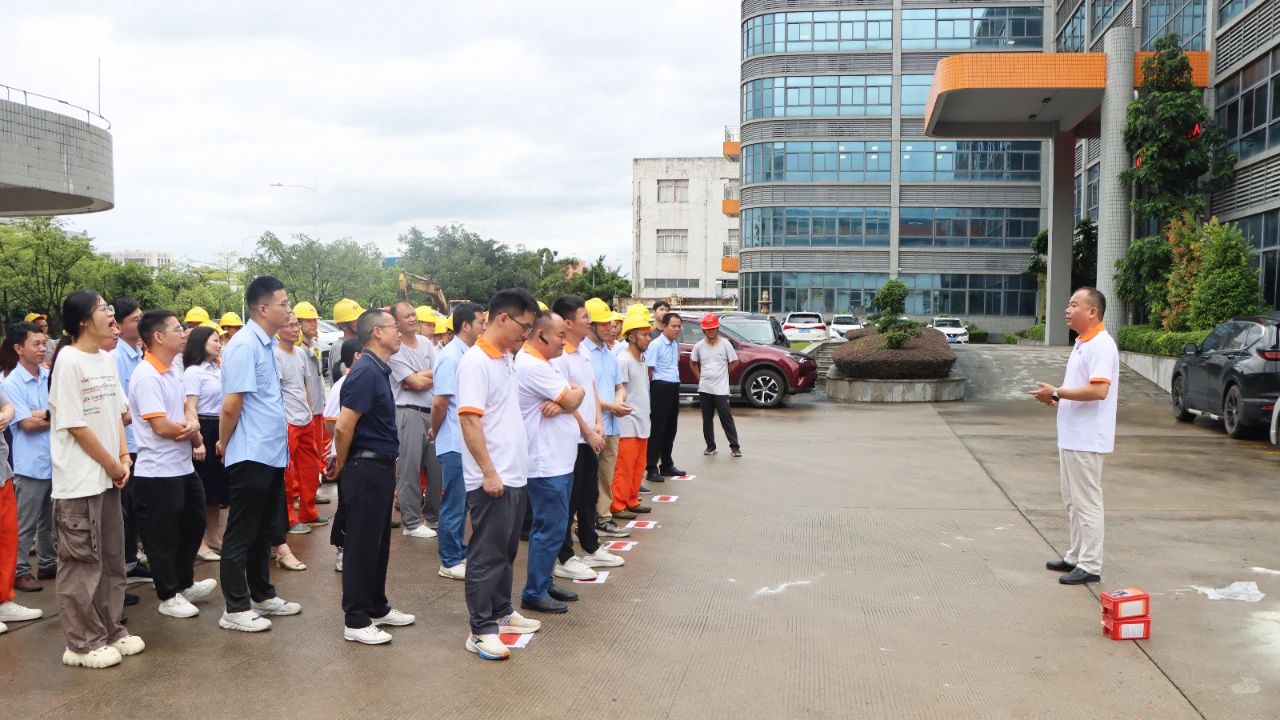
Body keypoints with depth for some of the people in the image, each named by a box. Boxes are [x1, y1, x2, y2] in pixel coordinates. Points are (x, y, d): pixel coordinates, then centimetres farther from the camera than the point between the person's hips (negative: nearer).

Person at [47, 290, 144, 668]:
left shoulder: (107, 360, 9)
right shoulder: (68, 361, -15)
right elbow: (75, 425, -16)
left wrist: (124, 458, 1)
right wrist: (113, 465, -9)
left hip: (107, 477, 8)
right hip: (79, 480, -8)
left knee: (111, 559, 14)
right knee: (82, 562, 1)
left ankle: (110, 631, 26)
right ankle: (81, 644, 11)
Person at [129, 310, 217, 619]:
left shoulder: (174, 371, 9)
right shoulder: (146, 376, -19)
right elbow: (161, 426, -23)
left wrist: (193, 425, -10)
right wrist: (194, 434, -7)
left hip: (183, 466, 9)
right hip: (159, 471, -9)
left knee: (193, 524, 20)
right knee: (163, 535, 4)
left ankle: (184, 584, 35)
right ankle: (168, 596, 17)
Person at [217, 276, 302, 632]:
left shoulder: (265, 344, 12)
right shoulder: (244, 346, -17)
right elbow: (231, 406, -18)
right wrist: (225, 444, -4)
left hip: (272, 453, 9)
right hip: (251, 456, -9)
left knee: (264, 531, 18)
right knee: (241, 534, 1)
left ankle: (262, 595, 30)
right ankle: (235, 609, 10)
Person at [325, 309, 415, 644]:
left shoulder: (378, 370, 12)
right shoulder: (366, 372, -19)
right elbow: (343, 427, -21)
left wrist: (342, 461, 18)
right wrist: (342, 465, -7)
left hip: (381, 466, 9)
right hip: (366, 468, -9)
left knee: (379, 542, 17)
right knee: (362, 544, -1)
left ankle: (377, 607, 29)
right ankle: (356, 621, 7)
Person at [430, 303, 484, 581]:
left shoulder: (467, 355, 10)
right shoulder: (450, 357, -16)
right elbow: (439, 403, -17)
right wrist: (436, 431, -2)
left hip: (467, 442, 8)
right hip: (455, 444, -8)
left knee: (462, 502, 16)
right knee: (453, 503, 1)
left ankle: (459, 552, 27)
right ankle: (450, 562, 10)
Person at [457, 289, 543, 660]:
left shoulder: (506, 359, 12)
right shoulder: (475, 362, -16)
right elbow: (469, 420, -21)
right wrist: (489, 473, -23)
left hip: (514, 475, 9)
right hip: (491, 479, -9)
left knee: (506, 550, 18)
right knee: (487, 554, -1)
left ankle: (501, 612, 31)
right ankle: (481, 629, 6)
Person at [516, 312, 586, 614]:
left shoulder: (543, 364, 15)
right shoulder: (532, 365, -18)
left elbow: (571, 399, 8)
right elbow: (572, 400, -18)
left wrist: (562, 403, -15)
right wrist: (577, 392, 4)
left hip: (558, 462, 11)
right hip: (546, 464, -11)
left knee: (550, 527, 17)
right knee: (551, 529, -5)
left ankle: (544, 583, 27)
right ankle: (534, 593, 4)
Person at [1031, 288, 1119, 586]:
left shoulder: (1100, 345, -17)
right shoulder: (1082, 342, 15)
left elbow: (1099, 390, -27)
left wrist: (1057, 393, -21)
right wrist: (1057, 396, 7)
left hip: (1086, 440, -10)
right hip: (1071, 437, 10)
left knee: (1087, 503, -3)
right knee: (1073, 502, 17)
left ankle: (1090, 566, 4)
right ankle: (1075, 556, 27)